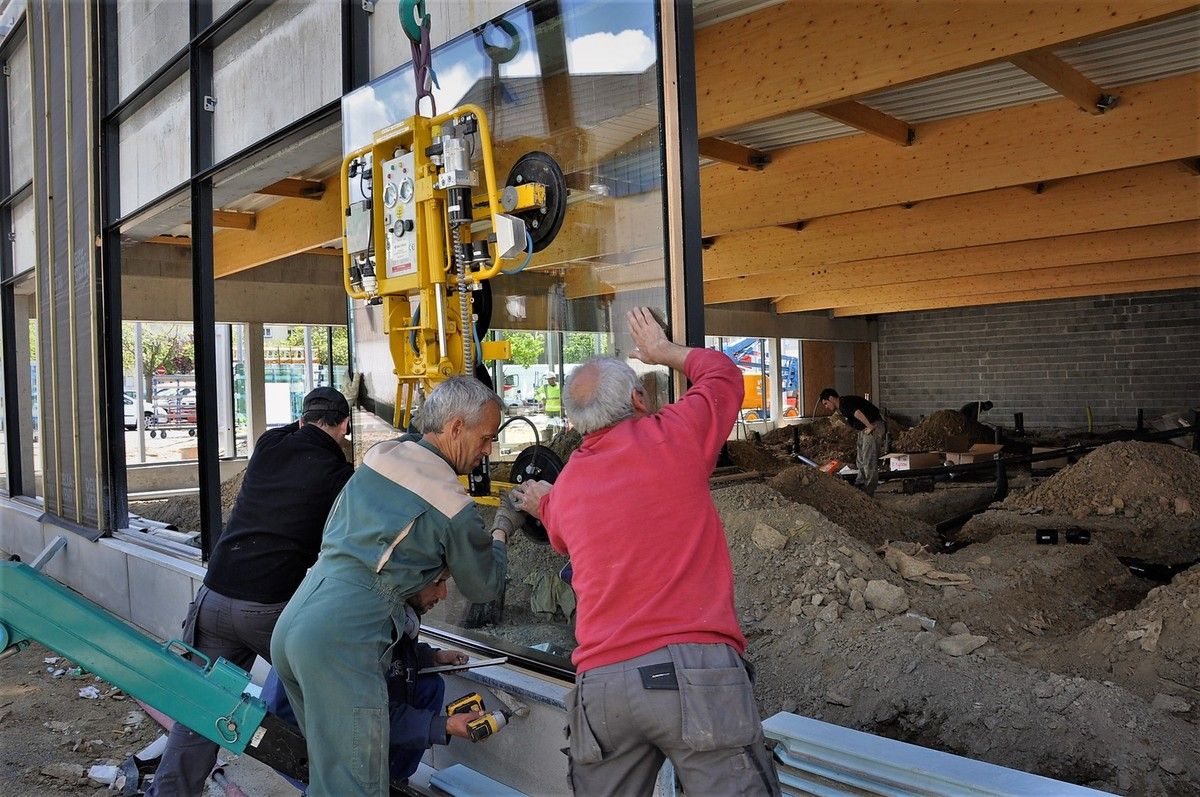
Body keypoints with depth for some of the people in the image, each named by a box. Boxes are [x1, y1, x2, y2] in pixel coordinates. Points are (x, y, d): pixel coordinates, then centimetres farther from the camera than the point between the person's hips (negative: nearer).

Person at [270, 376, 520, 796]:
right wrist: (503, 528, 26)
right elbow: (484, 588, 10)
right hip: (341, 642, -8)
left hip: (290, 624, 8)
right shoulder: (456, 508, -7)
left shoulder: (377, 455, 12)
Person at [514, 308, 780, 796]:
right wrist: (664, 351, 38)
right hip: (696, 670, -4)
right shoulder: (672, 435, 1)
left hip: (599, 683, 5)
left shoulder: (565, 486, 14)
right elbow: (723, 373, 20)